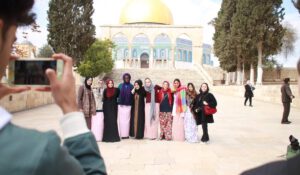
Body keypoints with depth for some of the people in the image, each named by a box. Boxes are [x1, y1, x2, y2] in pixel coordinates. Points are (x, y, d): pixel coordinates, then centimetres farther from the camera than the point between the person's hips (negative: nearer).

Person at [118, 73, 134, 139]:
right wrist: (119, 102, -3)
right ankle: (121, 134, 3)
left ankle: (126, 134, 4)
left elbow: (133, 96, 4)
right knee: (121, 120, -1)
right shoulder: (120, 85, 8)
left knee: (127, 119, -1)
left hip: (128, 105, -1)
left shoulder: (131, 86, 6)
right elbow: (117, 94, 7)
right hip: (121, 105, 1)